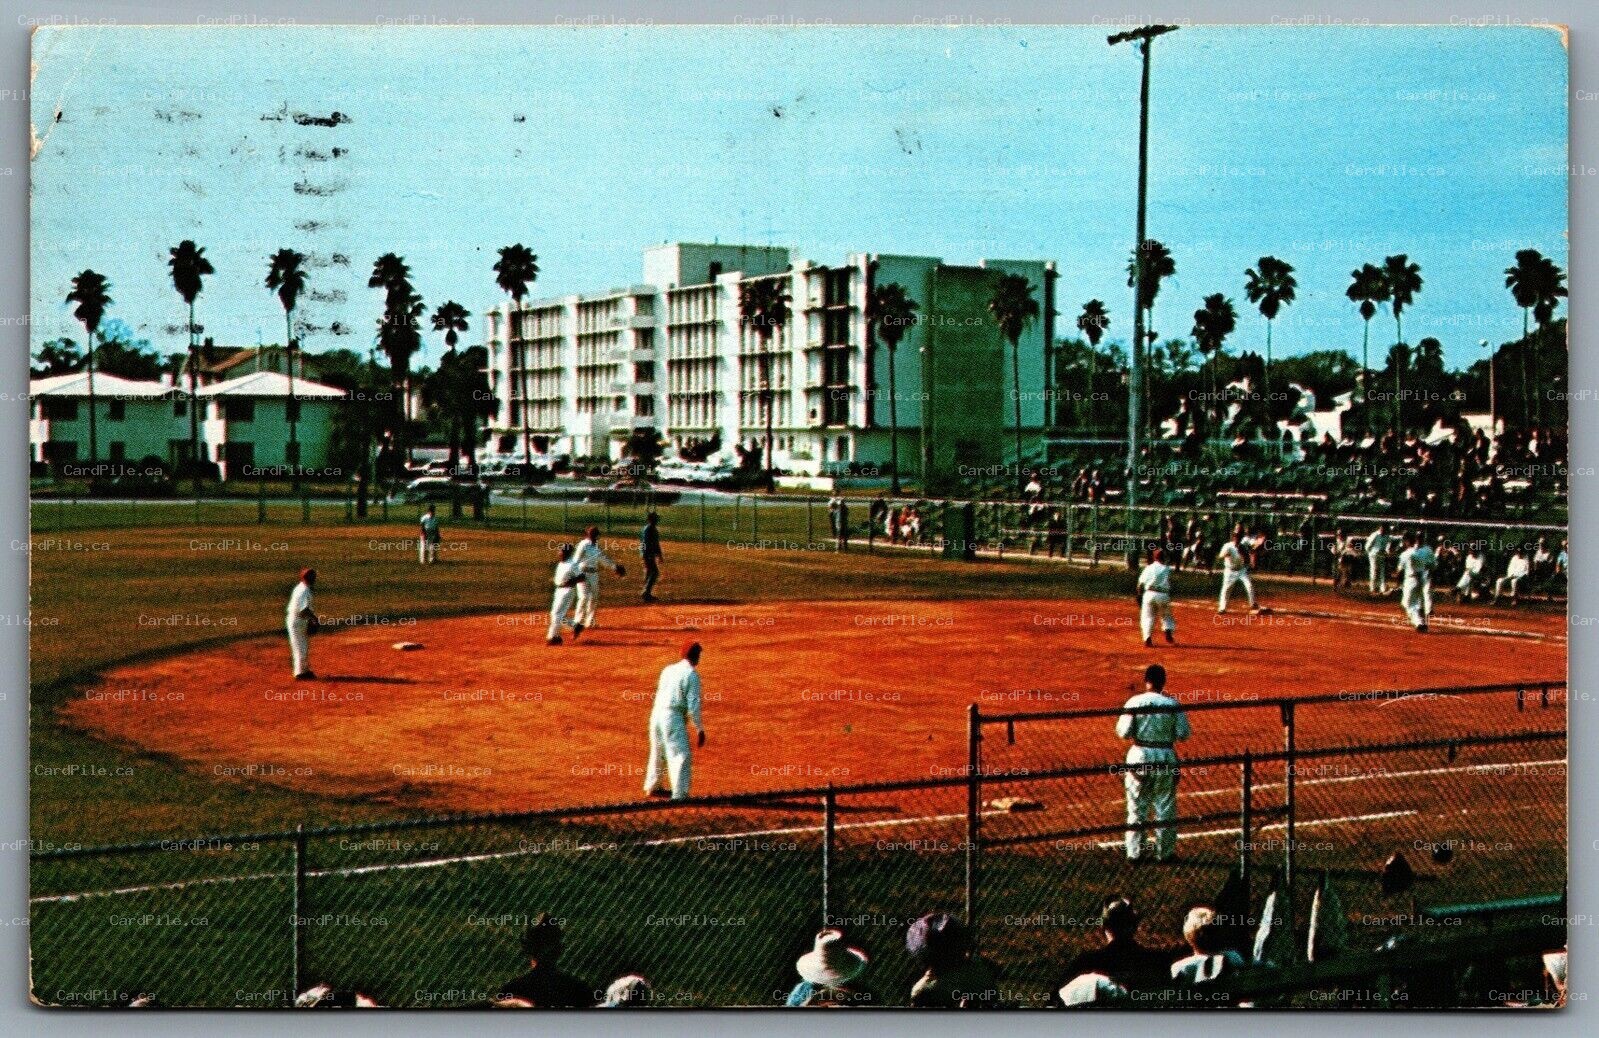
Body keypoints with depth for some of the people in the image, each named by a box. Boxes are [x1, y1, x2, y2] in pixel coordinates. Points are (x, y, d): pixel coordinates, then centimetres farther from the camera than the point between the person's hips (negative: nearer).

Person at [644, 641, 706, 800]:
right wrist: (700, 729, -8)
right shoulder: (692, 674, -8)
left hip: (656, 714, 8)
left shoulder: (667, 669, 13)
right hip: (674, 717, -8)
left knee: (658, 752, 24)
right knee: (682, 755, -6)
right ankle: (679, 795, -14)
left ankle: (652, 788, 38)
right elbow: (693, 705, -13)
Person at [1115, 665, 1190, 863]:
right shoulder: (1172, 704, -7)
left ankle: (1134, 852, 13)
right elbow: (1183, 734, -5)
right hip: (1165, 759, 0)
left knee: (1137, 807, 10)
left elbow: (1123, 732, -9)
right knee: (1165, 808, 12)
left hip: (1139, 758, 0)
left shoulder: (1134, 703, -9)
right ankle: (1164, 852, 16)